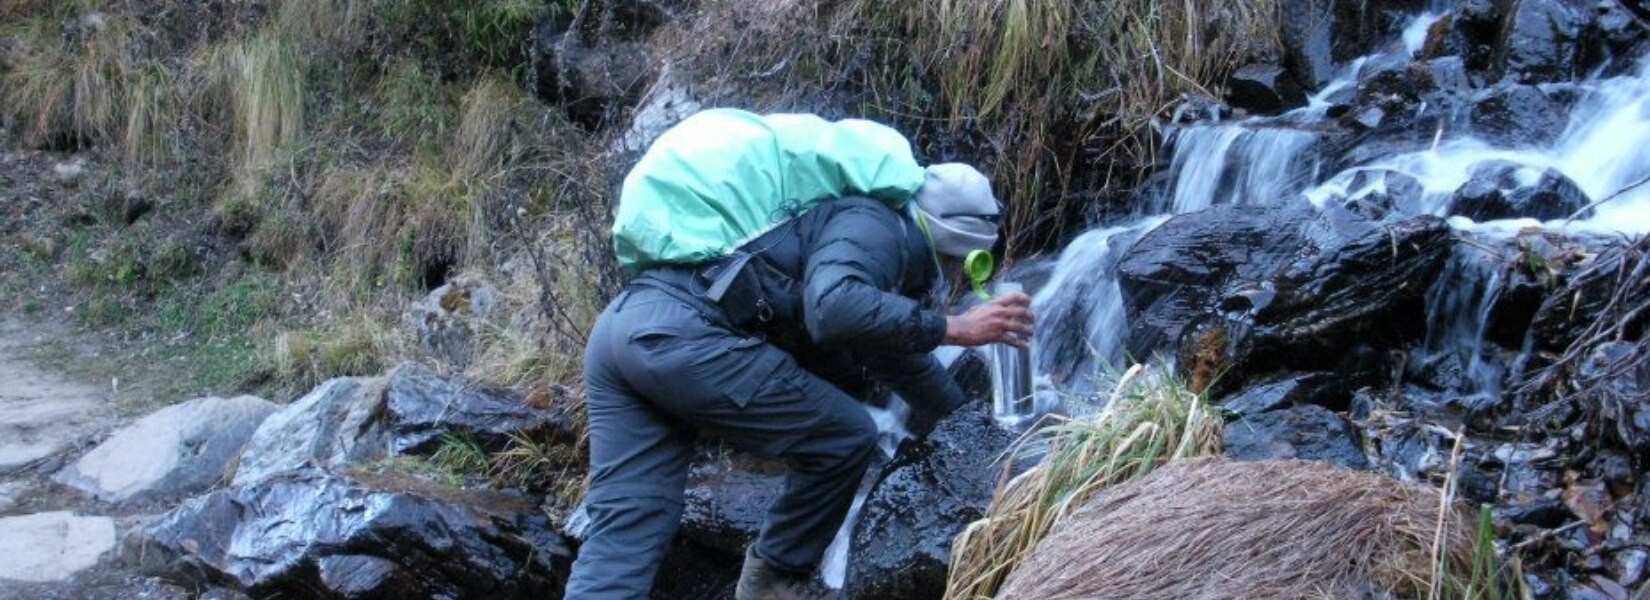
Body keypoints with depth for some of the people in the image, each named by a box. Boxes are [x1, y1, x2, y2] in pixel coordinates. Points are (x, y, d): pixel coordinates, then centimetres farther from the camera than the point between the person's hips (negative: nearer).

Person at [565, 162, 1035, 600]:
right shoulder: (874, 226, 0)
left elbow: (900, 358, 46)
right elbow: (832, 307, -22)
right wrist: (952, 327, -11)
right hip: (682, 335, -10)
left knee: (619, 542, 3)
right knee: (846, 437, 5)